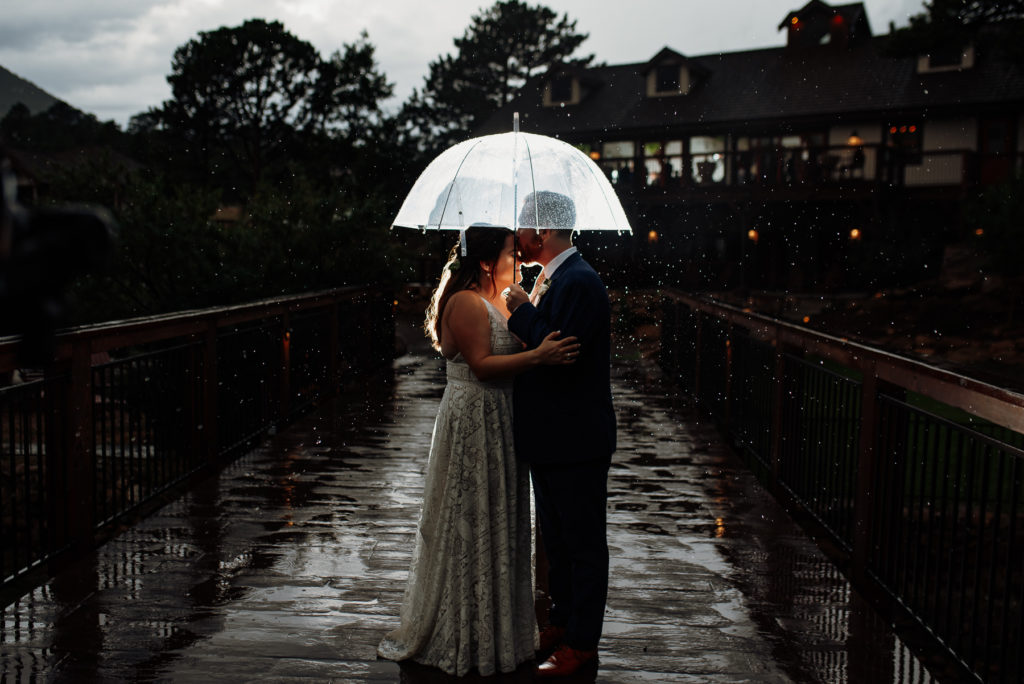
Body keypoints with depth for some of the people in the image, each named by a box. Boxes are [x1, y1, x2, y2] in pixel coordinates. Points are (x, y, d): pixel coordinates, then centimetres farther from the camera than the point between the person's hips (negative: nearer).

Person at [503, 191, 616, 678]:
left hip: (576, 440, -10)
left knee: (583, 542, 5)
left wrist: (522, 311, -18)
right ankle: (563, 620, 37)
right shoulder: (550, 277, 12)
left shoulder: (580, 282, -20)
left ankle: (582, 642, 17)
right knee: (556, 539, 21)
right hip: (549, 437, 10)